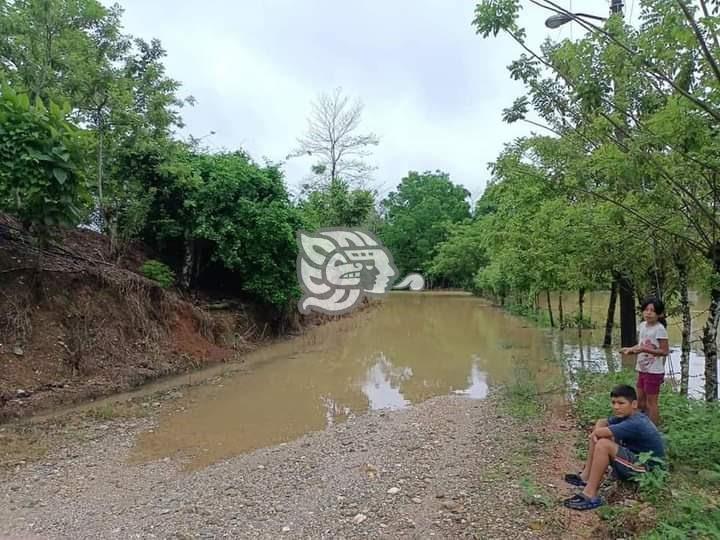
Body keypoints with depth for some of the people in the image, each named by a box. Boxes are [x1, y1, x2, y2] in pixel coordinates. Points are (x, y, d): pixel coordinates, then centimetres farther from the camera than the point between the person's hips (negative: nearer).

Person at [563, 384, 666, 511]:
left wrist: (596, 433, -9)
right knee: (598, 437, 4)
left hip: (646, 469, -10)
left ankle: (590, 495, -22)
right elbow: (601, 422, 7)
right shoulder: (626, 416, 1)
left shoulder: (635, 424, -28)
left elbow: (599, 432, -33)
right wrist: (596, 433, -16)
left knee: (603, 445, -28)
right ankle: (586, 476, 7)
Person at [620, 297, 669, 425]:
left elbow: (665, 351, -20)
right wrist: (630, 349, 0)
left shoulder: (659, 329, -17)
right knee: (640, 400, 16)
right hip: (642, 369, 8)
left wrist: (645, 349, -28)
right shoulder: (642, 325, 5)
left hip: (654, 371, -8)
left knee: (651, 401, 1)